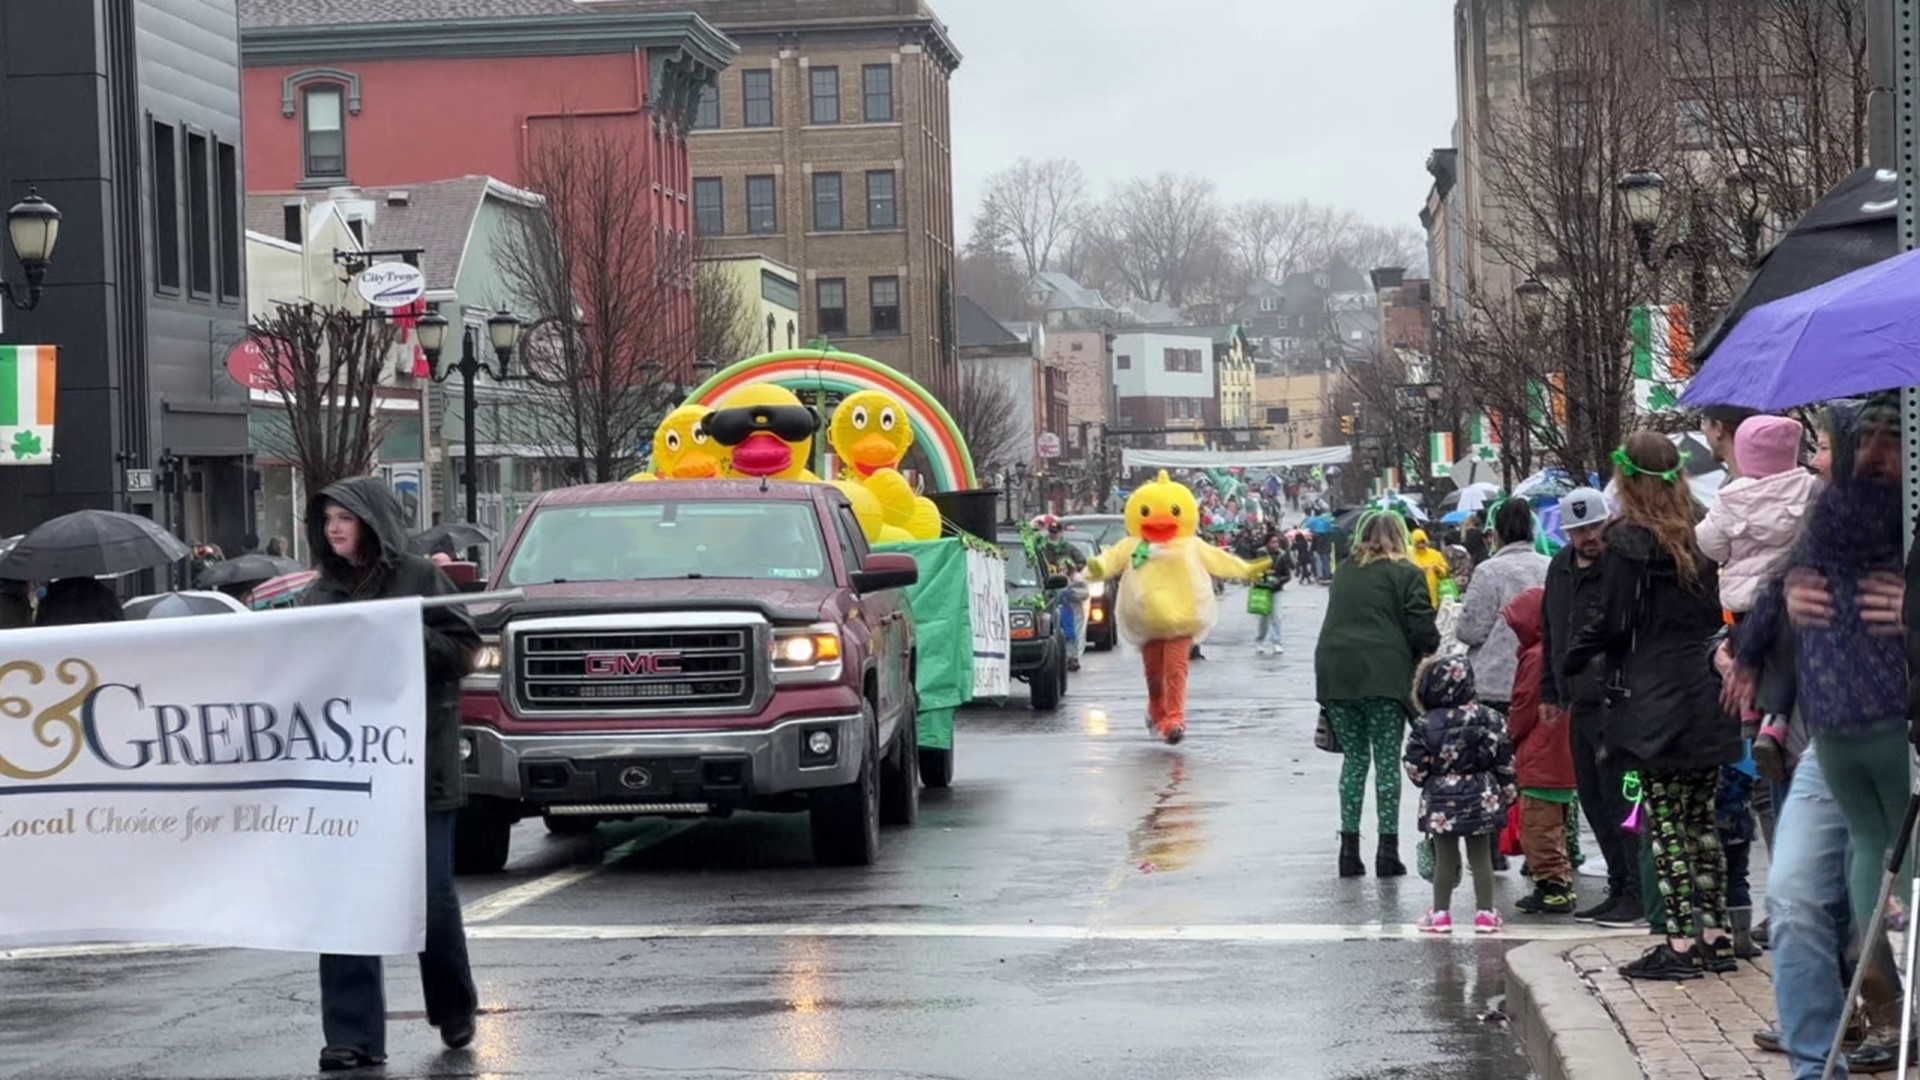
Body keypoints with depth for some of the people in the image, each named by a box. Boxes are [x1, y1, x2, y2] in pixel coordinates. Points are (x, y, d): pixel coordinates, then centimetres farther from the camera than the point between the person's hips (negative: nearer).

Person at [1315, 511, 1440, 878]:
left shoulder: (1343, 572, 17)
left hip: (1334, 671, 5)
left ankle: (1349, 849, 7)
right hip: (1384, 676, -5)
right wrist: (1433, 657, 9)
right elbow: (1422, 628, -6)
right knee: (1387, 760, 1)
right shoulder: (1405, 573, 0)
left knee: (1354, 758, 11)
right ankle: (1387, 848, -2)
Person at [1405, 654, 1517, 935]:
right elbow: (1505, 761, 0)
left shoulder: (1425, 726, -11)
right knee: (1481, 856, 10)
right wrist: (1507, 793, 11)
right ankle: (1485, 912, 12)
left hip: (1441, 800, -2)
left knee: (1445, 857, 8)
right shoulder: (1490, 719, -4)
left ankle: (1441, 913, 13)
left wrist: (1429, 783, 14)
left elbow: (1415, 767, -7)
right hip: (1482, 798, 2)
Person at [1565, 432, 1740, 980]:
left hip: (1653, 703, -6)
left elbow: (1613, 621, -11)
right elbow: (1722, 611, 13)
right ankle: (1715, 935, 15)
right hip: (1707, 696, 6)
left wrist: (1570, 661, 2)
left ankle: (1680, 942, -6)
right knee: (1701, 820, 13)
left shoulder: (1629, 540, -9)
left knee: (1665, 822, -4)